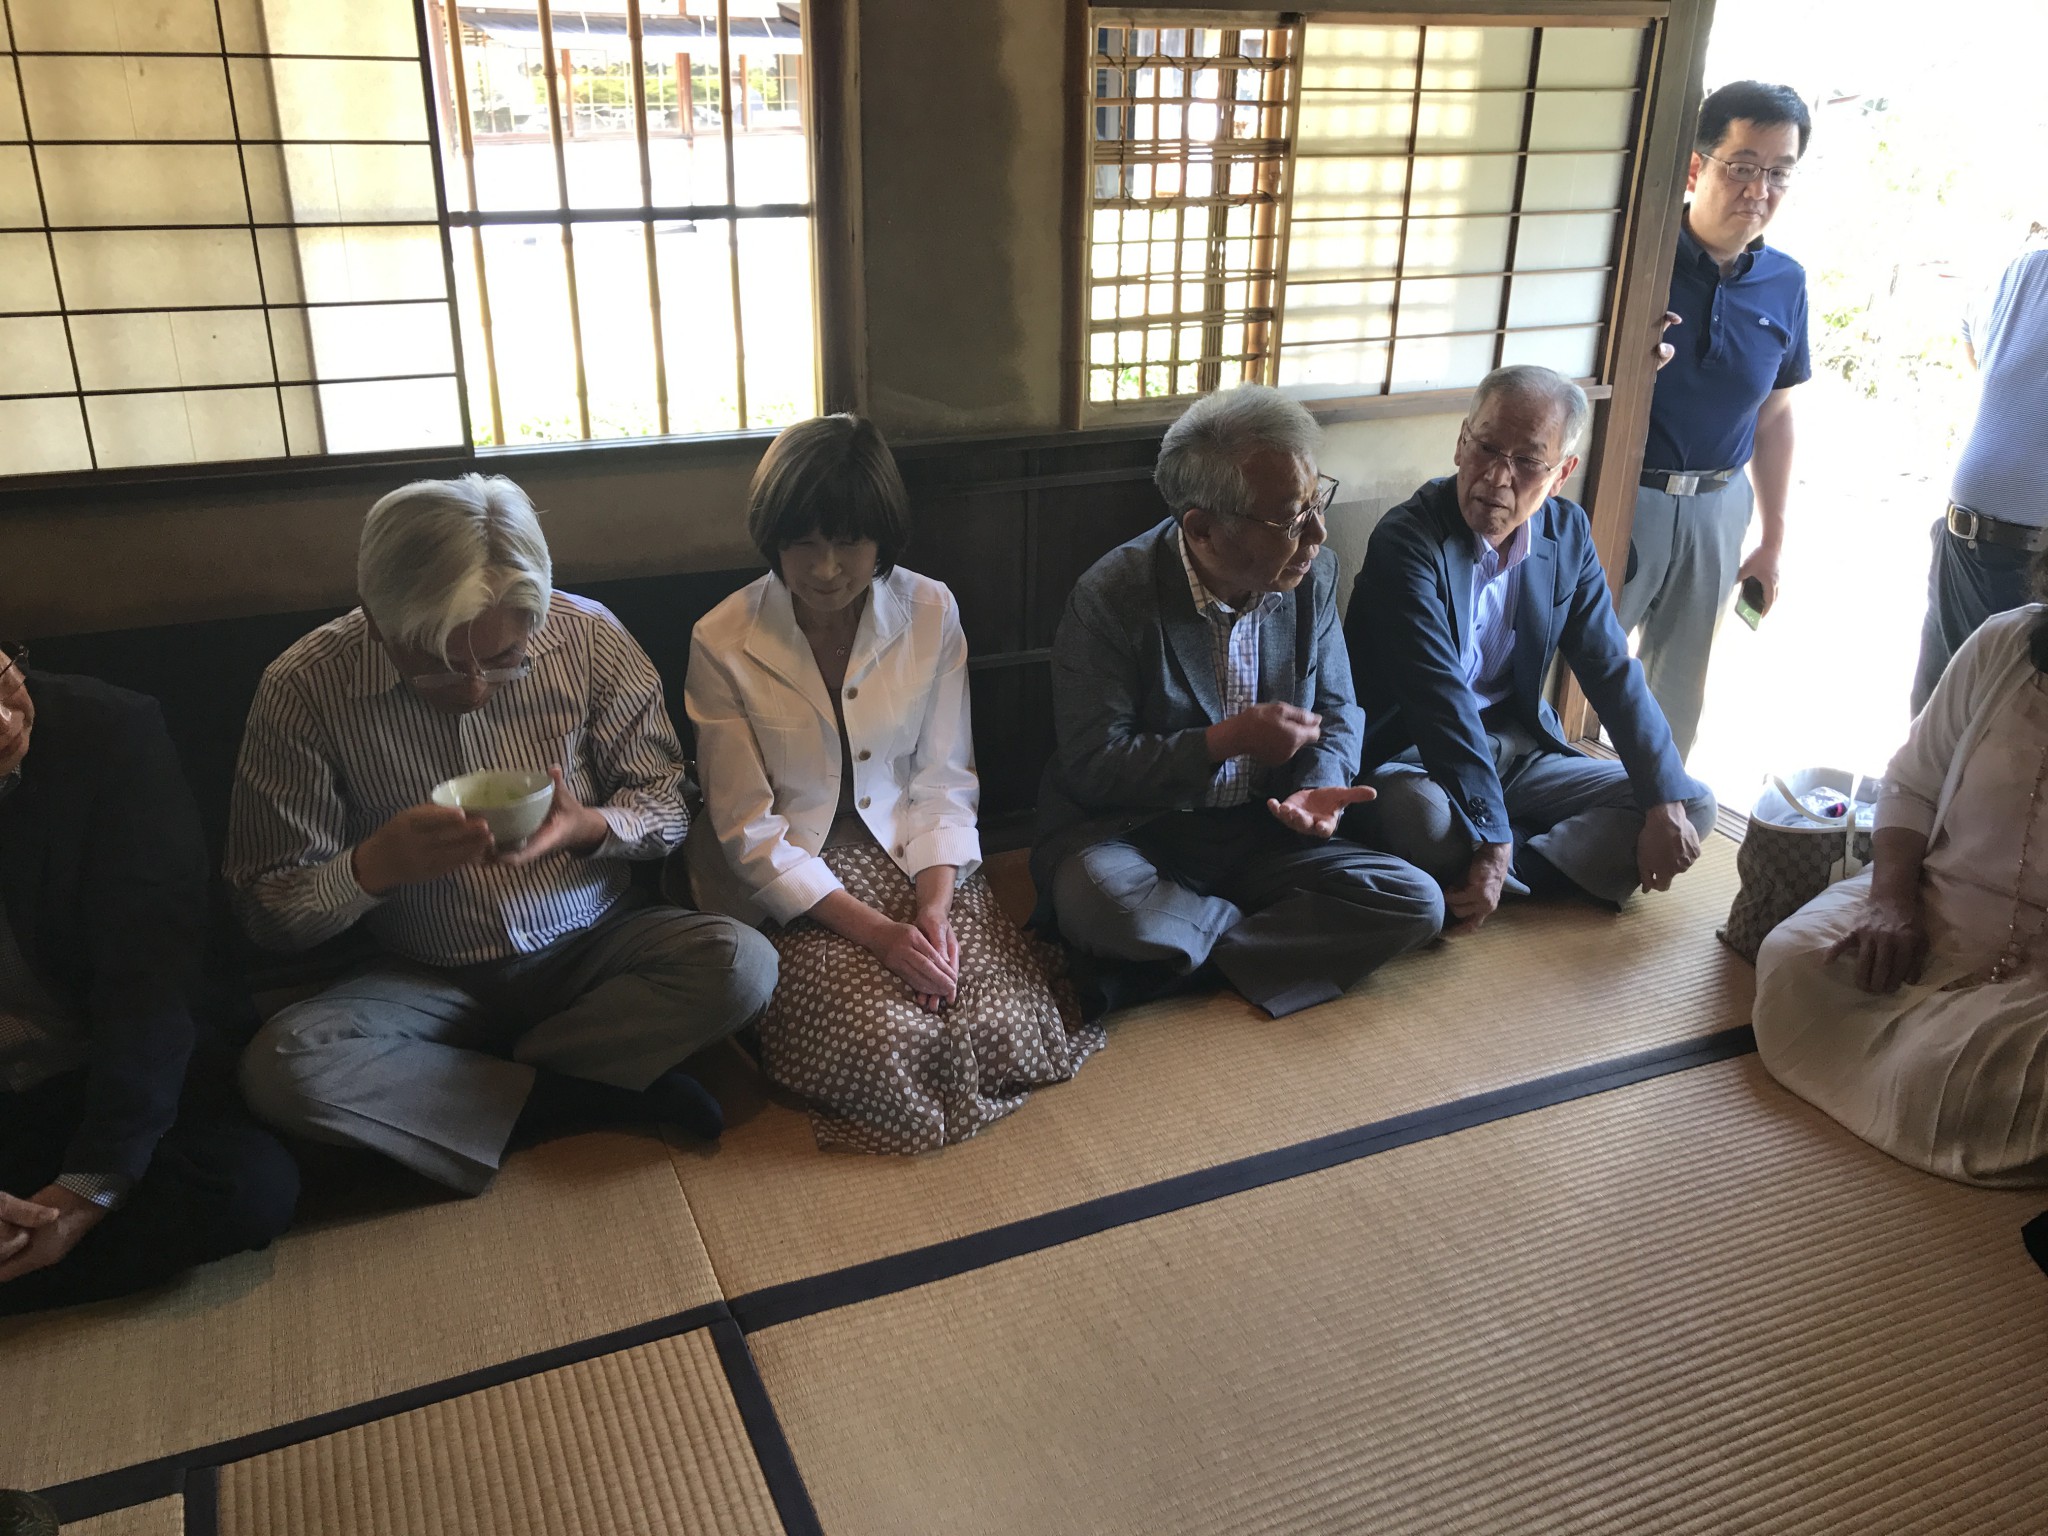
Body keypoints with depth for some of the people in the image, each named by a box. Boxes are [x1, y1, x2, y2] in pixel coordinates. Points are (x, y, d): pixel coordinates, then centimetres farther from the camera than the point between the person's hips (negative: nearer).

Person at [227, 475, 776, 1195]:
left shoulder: (588, 637, -12)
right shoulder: (303, 689, -15)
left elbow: (668, 805, -2)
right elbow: (268, 912, -10)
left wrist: (589, 826, -24)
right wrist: (376, 864, -31)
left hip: (594, 945, 1)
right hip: (429, 981, 0)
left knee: (742, 963, -27)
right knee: (277, 1068, -28)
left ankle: (479, 1086, -14)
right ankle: (598, 1092, -18)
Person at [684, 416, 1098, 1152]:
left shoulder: (930, 613, -4)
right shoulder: (723, 642, -11)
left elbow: (942, 783, -1)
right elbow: (750, 833, -11)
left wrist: (934, 908, -18)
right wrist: (874, 930, -21)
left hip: (915, 856, 3)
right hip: (790, 887, -2)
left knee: (1004, 1023, -20)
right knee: (882, 1039, -25)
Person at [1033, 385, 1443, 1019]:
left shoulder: (1313, 574, -1)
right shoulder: (1111, 596, -15)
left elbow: (1336, 714, 10)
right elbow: (1092, 766, -15)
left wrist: (1319, 790, -12)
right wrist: (1224, 740, -22)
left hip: (1261, 835, 4)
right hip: (1131, 834, -4)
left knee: (1415, 902, -16)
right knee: (1098, 903, -38)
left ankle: (1166, 959, -15)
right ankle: (1278, 932, -7)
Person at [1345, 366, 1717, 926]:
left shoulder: (1567, 532, 2)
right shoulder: (1407, 539, -19)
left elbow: (1613, 673, 3)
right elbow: (1443, 702, -26)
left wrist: (1667, 804, -8)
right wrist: (1491, 839, -31)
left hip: (1519, 748, 7)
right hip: (1412, 758, -6)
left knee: (1693, 806, -4)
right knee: (1422, 816, -40)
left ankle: (1511, 870, -17)